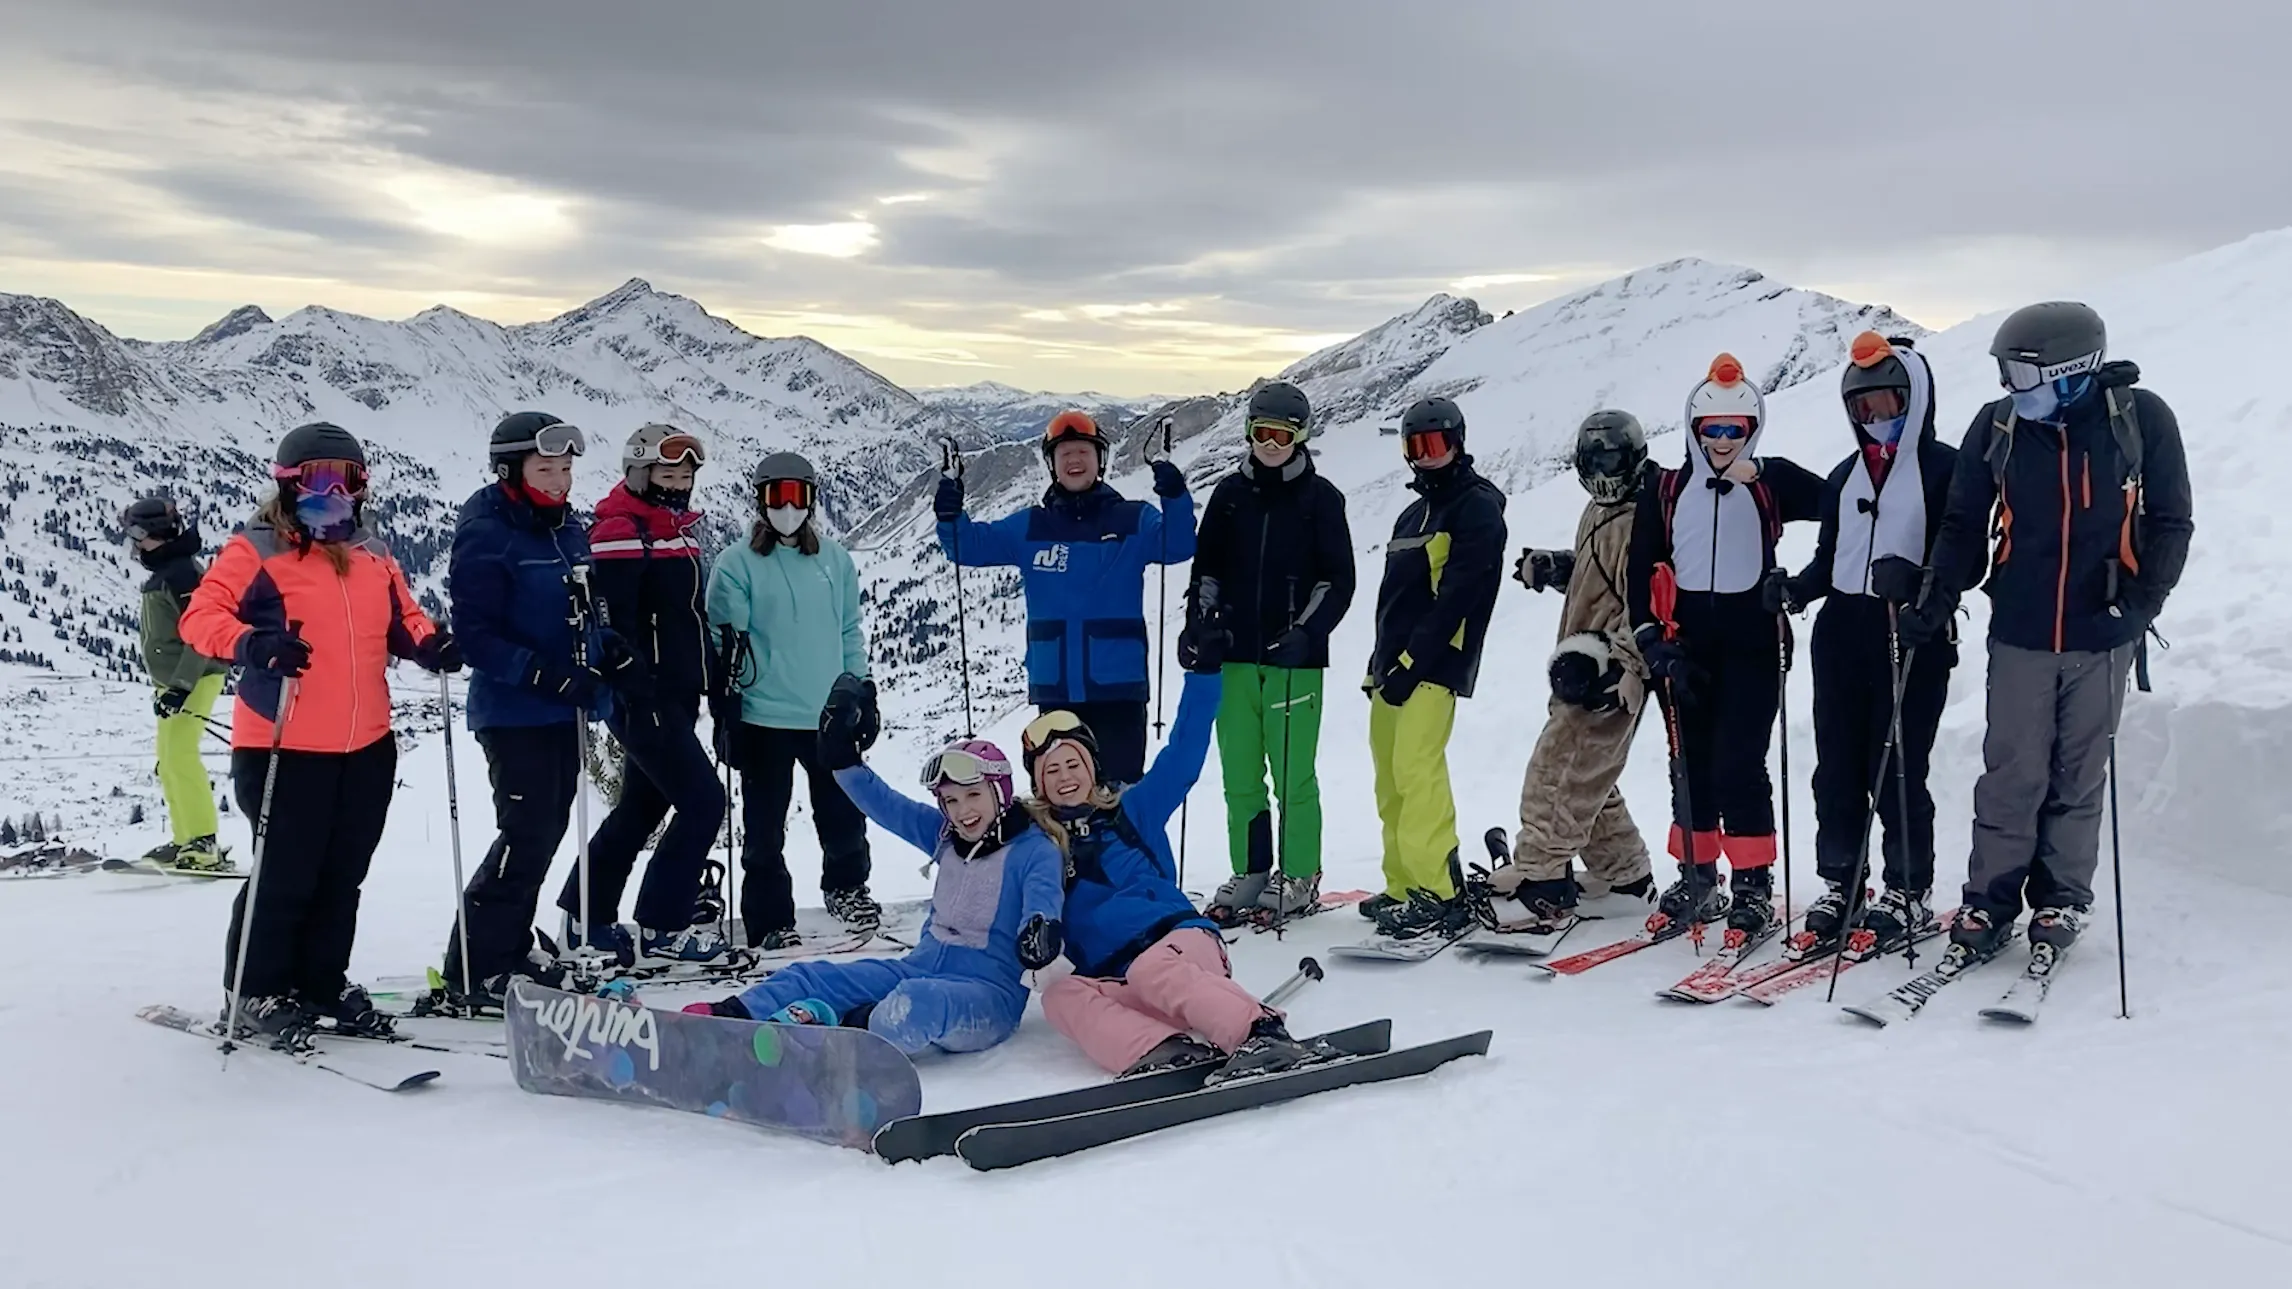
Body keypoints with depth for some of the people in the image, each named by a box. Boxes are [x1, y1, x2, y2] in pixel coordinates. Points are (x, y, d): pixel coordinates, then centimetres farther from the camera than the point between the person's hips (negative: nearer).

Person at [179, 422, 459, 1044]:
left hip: (368, 746, 6)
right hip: (285, 747, -6)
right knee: (285, 875, -1)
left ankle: (324, 983, 28)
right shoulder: (256, 550, -4)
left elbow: (402, 617, 20)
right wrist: (251, 643, -30)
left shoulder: (373, 554, 13)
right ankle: (256, 994, 16)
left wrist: (430, 644, -2)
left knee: (342, 875, 14)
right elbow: (201, 615, -11)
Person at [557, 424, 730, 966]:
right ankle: (660, 929, -2)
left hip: (679, 696, 10)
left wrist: (716, 679, 19)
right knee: (703, 800, -11)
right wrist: (639, 693, -24)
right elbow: (613, 623, -20)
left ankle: (586, 917, 28)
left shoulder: (680, 528, 17)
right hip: (645, 698, -10)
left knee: (642, 806, 16)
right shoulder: (621, 530, -12)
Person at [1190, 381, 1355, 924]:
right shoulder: (1230, 493, 11)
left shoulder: (1320, 498, 1)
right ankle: (1250, 872, 18)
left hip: (1295, 659, -4)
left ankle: (1300, 878, 10)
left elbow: (1338, 579, 0)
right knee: (1239, 773, 7)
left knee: (1293, 774, -2)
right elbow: (1206, 567, 16)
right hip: (1235, 656, 4)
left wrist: (1305, 631, -13)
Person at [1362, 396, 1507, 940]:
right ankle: (1404, 887, 12)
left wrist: (1412, 662, -19)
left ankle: (1440, 897, -17)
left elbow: (1457, 596, -15)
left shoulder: (1477, 507, -5)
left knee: (1416, 768, -17)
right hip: (1395, 666, 9)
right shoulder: (1413, 515, 24)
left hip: (1435, 666, -9)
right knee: (1390, 776, 6)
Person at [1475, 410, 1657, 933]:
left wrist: (1614, 661, -25)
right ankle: (1626, 876, 28)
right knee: (1586, 780, 16)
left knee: (1553, 776, -12)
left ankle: (1537, 884, -11)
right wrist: (1553, 566, 13)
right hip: (1582, 670, 10)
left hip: (1611, 674, -10)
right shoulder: (1598, 511, 18)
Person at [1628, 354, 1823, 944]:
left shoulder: (1771, 482, 3)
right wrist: (1655, 644, -3)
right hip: (1686, 644, 3)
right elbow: (1642, 571, 5)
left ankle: (1754, 888, 0)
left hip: (1751, 641, -3)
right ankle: (1696, 880, 21)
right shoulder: (1666, 490, 8)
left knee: (1739, 763, -8)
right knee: (1692, 763, 9)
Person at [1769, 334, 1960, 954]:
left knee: (1896, 769, -3)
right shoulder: (1845, 476, 17)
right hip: (1842, 631, 6)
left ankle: (1910, 893, 11)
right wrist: (1796, 589, 0)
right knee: (1837, 767, 7)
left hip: (1913, 639, -6)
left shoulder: (1944, 467, -3)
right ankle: (1839, 885, 18)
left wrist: (1914, 577, -27)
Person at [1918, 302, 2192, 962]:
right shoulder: (1997, 425, -3)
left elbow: (2170, 523, 1)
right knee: (2012, 774, 2)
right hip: (2020, 633, 0)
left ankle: (2062, 901, 21)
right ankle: (1989, 902, 11)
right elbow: (1965, 524, 6)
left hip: (2102, 635, 0)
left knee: (2079, 776, 9)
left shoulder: (2141, 419, -5)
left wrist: (2140, 604, -11)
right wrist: (1938, 599, -5)